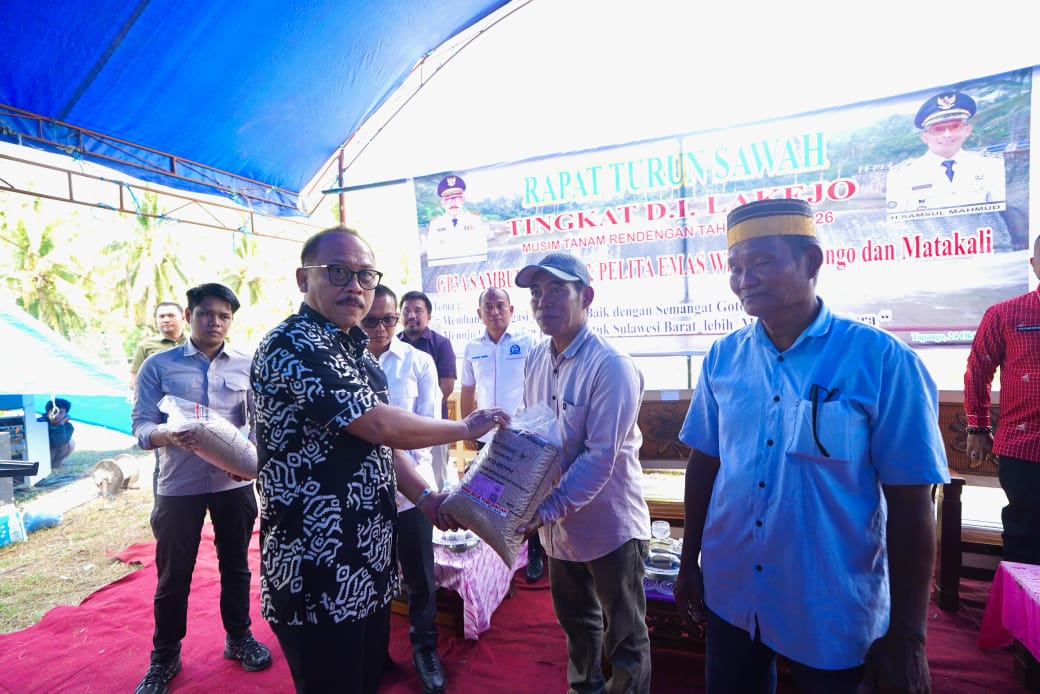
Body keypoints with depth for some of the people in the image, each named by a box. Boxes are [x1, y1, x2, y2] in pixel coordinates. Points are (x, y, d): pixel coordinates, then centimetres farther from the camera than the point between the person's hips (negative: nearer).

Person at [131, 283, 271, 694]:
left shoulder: (247, 364, 1)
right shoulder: (158, 365, -2)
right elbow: (141, 425, -6)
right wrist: (168, 436, -28)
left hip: (234, 482, 1)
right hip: (179, 486, -1)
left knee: (235, 564, 15)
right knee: (173, 573, 10)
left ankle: (239, 638, 35)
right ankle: (164, 657, 32)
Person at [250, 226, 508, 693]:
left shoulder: (354, 350, 11)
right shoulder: (293, 346, -18)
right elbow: (380, 426, -25)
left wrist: (424, 498, 3)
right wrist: (465, 428, -11)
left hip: (367, 562, 8)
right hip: (318, 574, -8)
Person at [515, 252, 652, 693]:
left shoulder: (611, 367, -21)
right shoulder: (535, 360, -1)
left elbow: (600, 458, -24)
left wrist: (547, 510, -26)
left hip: (610, 526, -6)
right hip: (561, 524, 7)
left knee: (624, 638, 14)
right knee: (576, 622, 28)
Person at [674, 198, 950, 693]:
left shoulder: (881, 359, -15)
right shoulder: (722, 357, -4)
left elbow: (910, 504, -12)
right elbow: (704, 463, 3)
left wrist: (906, 636, -9)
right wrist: (688, 562, 8)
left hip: (832, 614, -3)